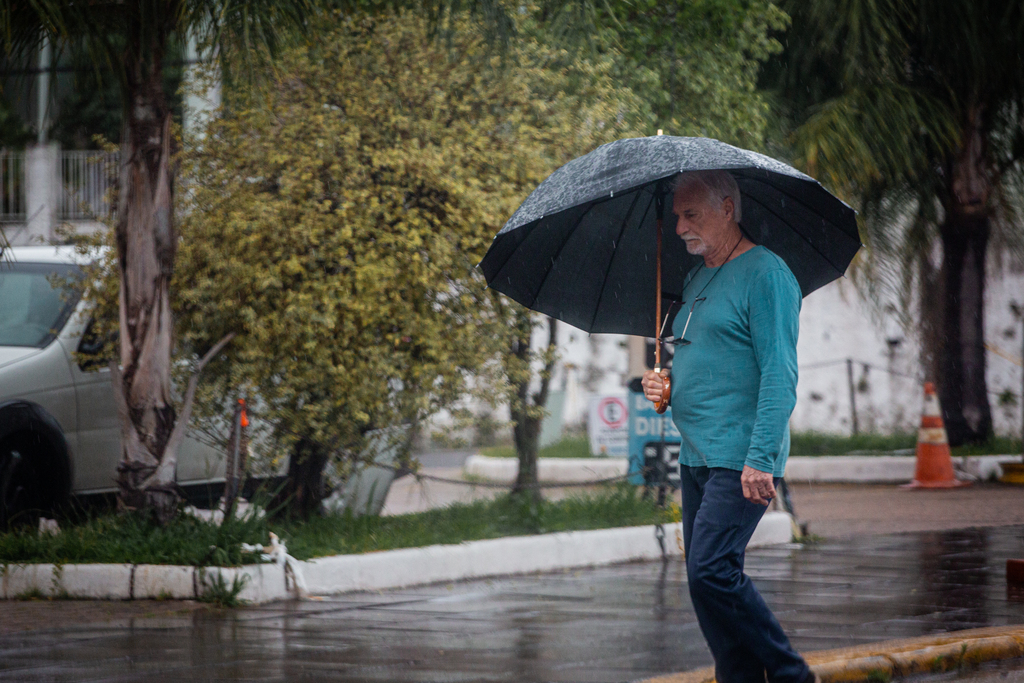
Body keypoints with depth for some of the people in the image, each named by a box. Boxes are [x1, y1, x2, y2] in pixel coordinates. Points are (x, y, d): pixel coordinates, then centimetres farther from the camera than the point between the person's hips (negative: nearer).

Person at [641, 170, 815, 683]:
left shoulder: (764, 274, -9)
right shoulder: (696, 280, 18)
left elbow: (779, 376, -15)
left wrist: (761, 458, -22)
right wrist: (663, 384, 9)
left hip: (740, 461, -9)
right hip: (696, 457, 9)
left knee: (711, 572, -17)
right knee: (703, 578, 7)